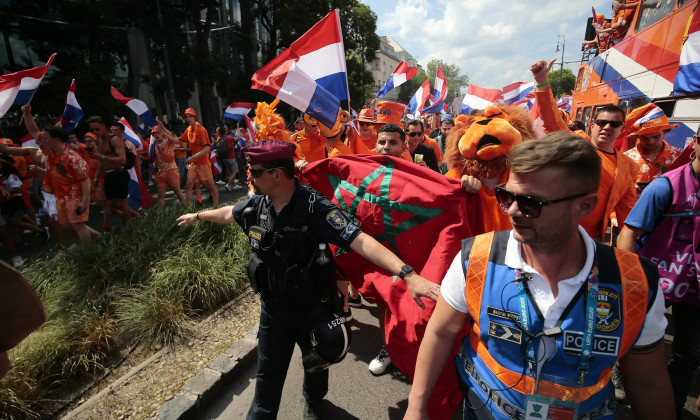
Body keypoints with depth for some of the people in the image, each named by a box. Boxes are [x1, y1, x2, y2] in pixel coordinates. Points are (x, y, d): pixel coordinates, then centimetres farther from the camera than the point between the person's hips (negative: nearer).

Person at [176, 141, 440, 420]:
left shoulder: (315, 208, -28)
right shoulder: (257, 204, -9)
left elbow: (360, 241, -38)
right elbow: (229, 213, 14)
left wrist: (408, 274, -49)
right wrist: (197, 216, 31)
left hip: (312, 307, -2)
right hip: (273, 306, 3)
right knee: (268, 372, 17)